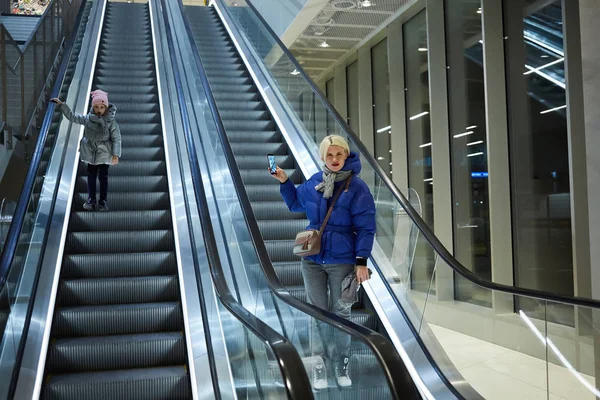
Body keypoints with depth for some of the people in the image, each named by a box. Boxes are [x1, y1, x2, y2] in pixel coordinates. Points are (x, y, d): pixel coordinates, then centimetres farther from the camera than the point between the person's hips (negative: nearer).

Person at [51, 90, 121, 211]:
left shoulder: (111, 122, -12)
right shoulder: (87, 119, -2)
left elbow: (116, 139, -11)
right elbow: (72, 116, 8)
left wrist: (116, 155, -16)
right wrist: (61, 104, 4)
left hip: (104, 155, -3)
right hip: (91, 154, 4)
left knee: (103, 177, 3)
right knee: (91, 177, 10)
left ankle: (103, 202, 13)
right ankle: (91, 201, 20)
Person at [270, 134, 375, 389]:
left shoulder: (357, 187, -11)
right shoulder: (314, 182, 2)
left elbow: (366, 227, -10)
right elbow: (295, 204, 20)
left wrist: (362, 261, -14)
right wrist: (284, 181, 6)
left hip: (342, 261, -3)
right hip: (312, 259, 3)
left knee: (341, 312, 10)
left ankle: (342, 363, 26)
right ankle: (319, 364, 20)